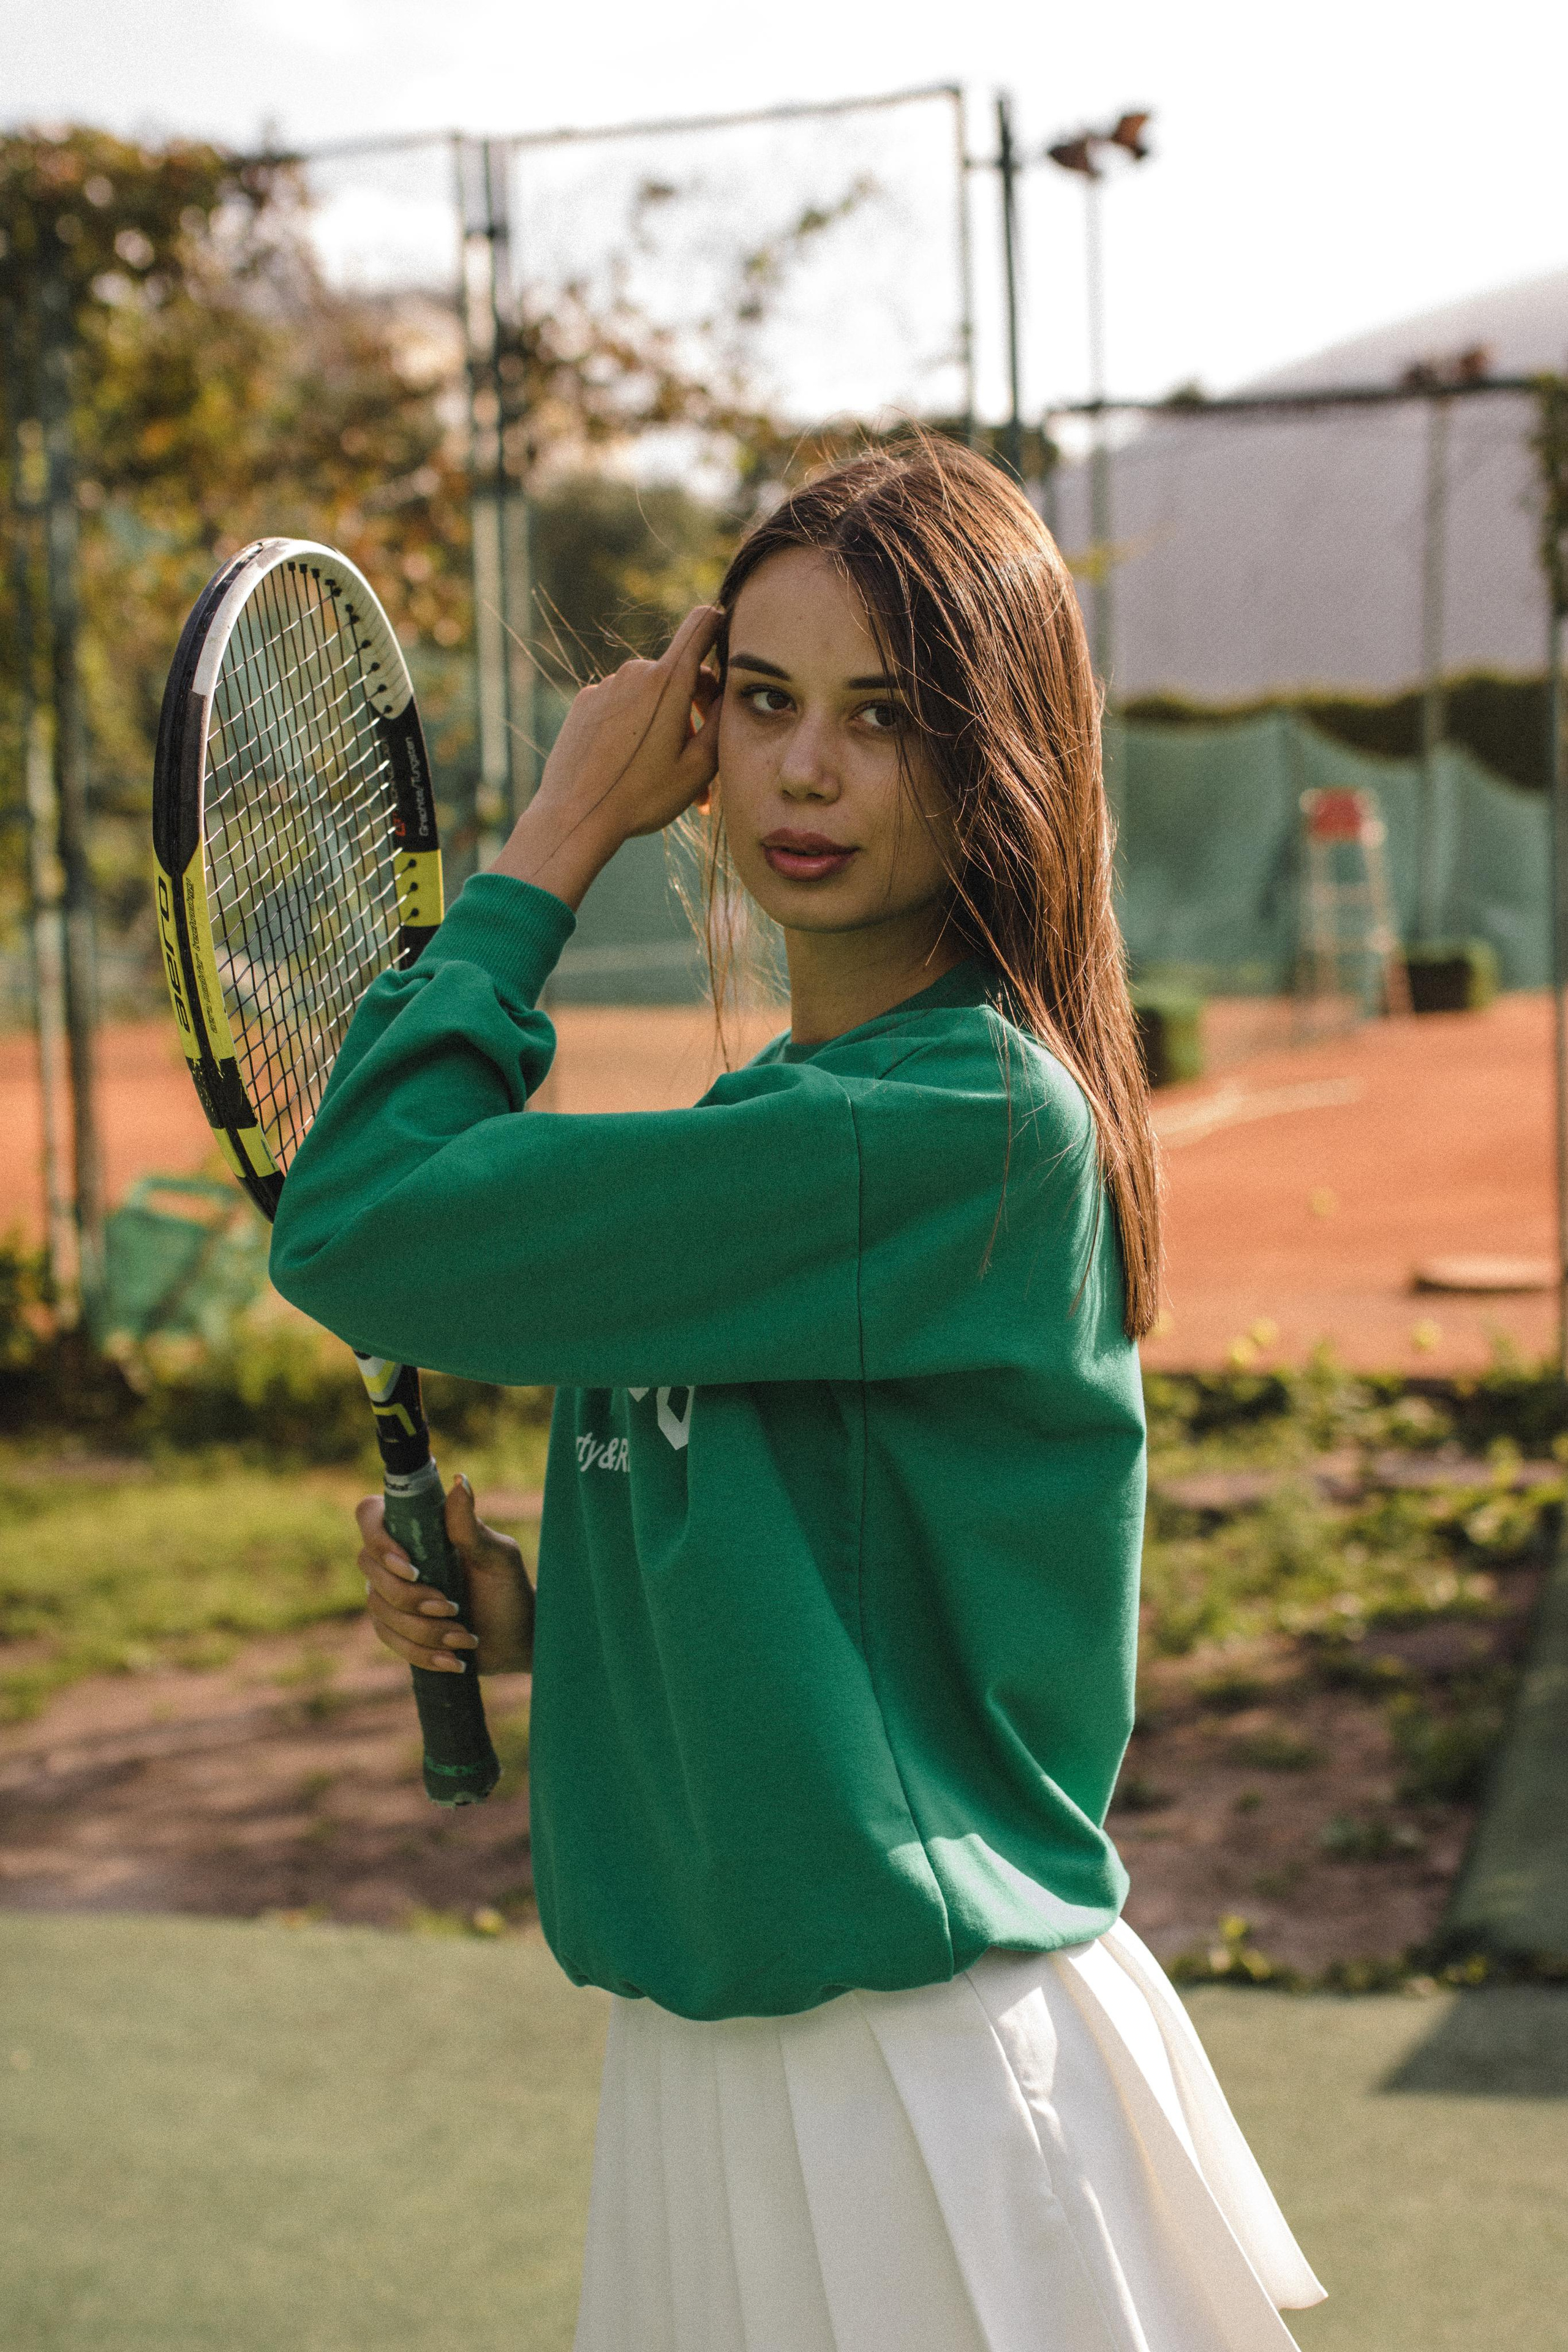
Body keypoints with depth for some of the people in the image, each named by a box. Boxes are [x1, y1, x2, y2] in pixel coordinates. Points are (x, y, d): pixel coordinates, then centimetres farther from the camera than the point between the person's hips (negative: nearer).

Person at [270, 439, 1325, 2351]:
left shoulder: (980, 1126, -22)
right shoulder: (770, 1123, 6)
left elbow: (361, 1224, -23)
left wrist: (554, 841, -13)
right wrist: (531, 1621, -1)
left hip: (927, 2096, -8)